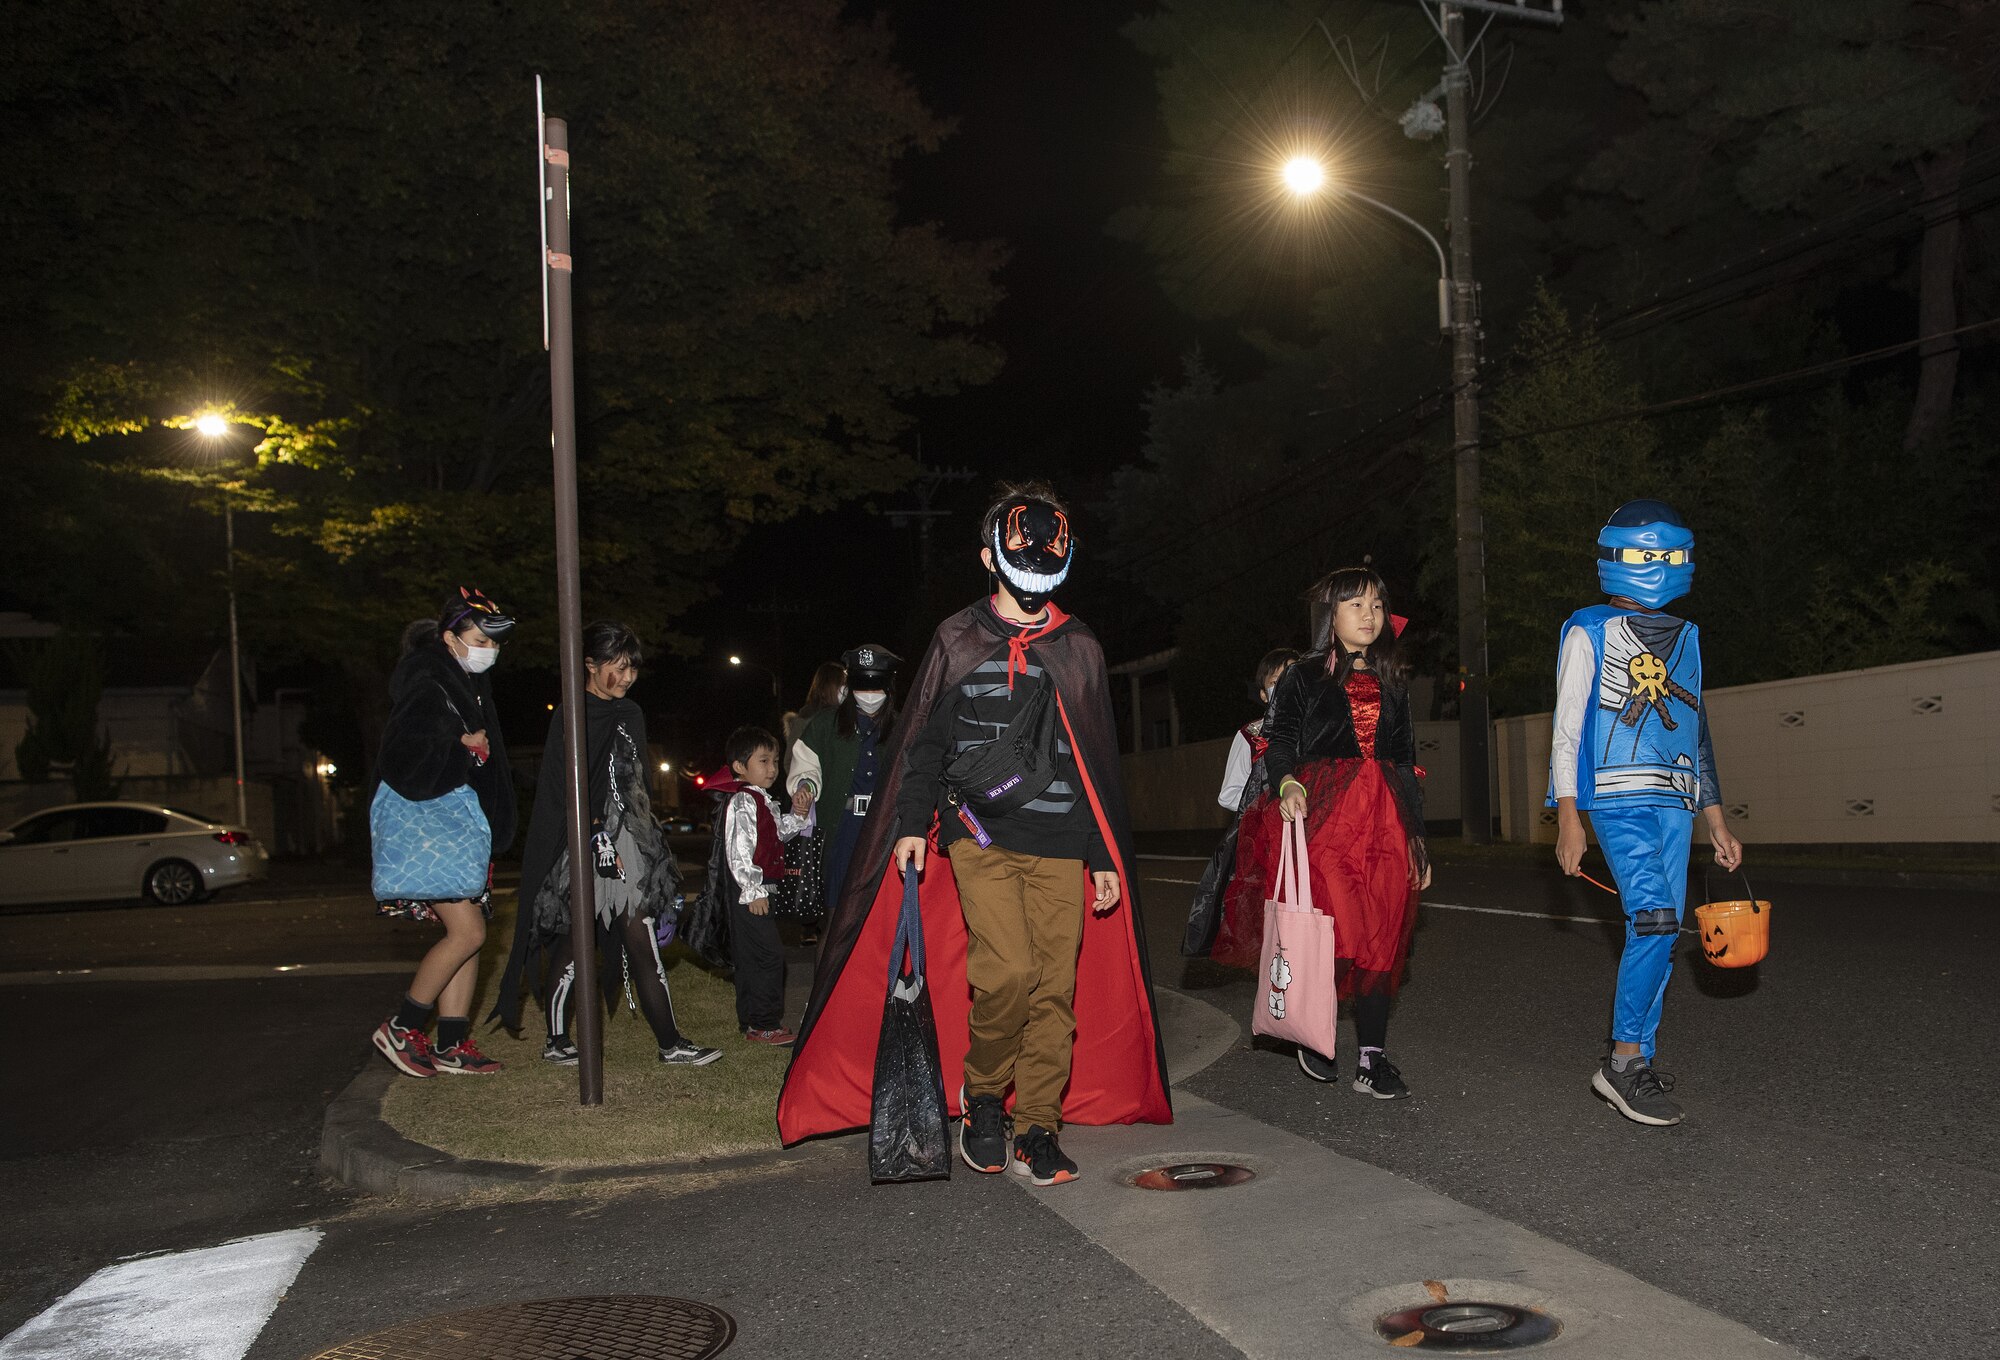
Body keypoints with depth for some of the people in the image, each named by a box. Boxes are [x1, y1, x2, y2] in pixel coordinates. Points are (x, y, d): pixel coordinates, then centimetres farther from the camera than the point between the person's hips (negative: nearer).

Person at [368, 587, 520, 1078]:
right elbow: (403, 759, -23)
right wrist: (463, 744, -13)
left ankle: (451, 1046, 15)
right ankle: (400, 1029, 2)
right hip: (423, 818, -9)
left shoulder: (468, 684, 14)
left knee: (468, 933, 8)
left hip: (460, 819, 9)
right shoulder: (424, 682, -14)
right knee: (468, 931, -12)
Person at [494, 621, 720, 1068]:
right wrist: (597, 839, -16)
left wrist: (647, 839, 16)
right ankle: (557, 1040, 16)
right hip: (581, 846, -6)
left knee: (642, 945, 1)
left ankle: (671, 1043, -2)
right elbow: (566, 789, -11)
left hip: (627, 844, 6)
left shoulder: (630, 715, 15)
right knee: (573, 945, 2)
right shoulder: (570, 715, -6)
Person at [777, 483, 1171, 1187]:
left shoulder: (1080, 651, 15)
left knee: (1057, 986, -2)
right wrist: (913, 825, -3)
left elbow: (1101, 764, 17)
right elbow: (923, 739, 7)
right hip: (980, 832, -3)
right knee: (1008, 970, -19)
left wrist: (1107, 858, 14)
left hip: (1061, 843, 3)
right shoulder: (958, 640, 7)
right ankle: (981, 1092, 7)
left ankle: (1035, 1129, 11)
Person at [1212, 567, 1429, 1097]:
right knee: (1338, 930, -15)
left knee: (1382, 938, -1)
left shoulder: (1393, 681, 19)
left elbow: (1408, 762, 20)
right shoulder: (1305, 676, 7)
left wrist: (1418, 837, 16)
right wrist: (1287, 783, -23)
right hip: (1323, 815, -4)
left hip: (1386, 820, 4)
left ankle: (1372, 1057, 5)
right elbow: (1278, 740, -1)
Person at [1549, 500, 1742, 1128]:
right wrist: (1567, 818, -11)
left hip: (1674, 803, 6)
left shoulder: (1686, 639, 19)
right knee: (1654, 918, -20)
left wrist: (1716, 823, 19)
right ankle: (1624, 1060, -10)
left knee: (1659, 933, 2)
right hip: (1618, 799, -6)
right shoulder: (1590, 633, 2)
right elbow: (1567, 727, -2)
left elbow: (1697, 734, 23)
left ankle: (1635, 1065, 11)